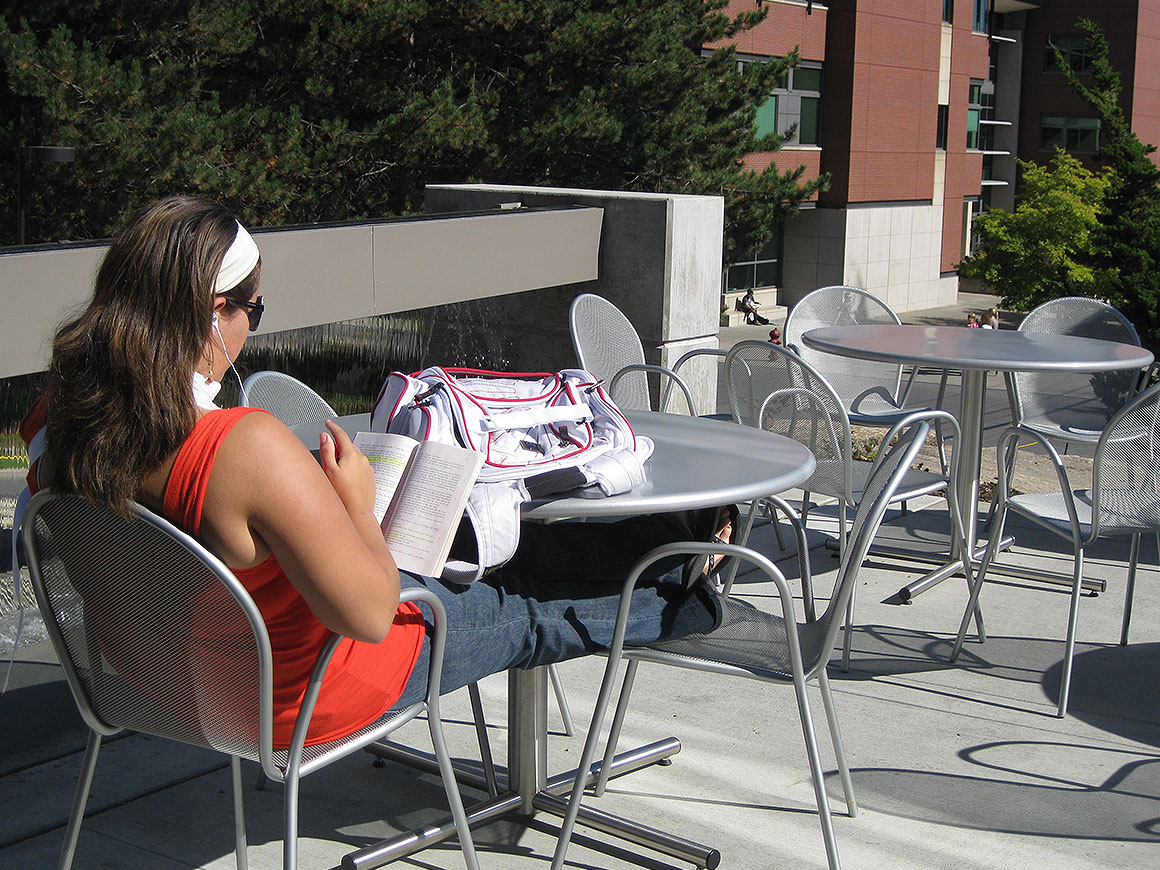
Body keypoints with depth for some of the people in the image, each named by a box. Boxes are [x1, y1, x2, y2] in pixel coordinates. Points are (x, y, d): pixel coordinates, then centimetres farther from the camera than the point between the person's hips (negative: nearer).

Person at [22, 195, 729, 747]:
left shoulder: (60, 420, -16)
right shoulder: (249, 448, -40)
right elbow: (370, 613, -33)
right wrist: (357, 504, -16)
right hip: (300, 698, -8)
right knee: (531, 615, 16)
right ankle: (679, 596, 43)